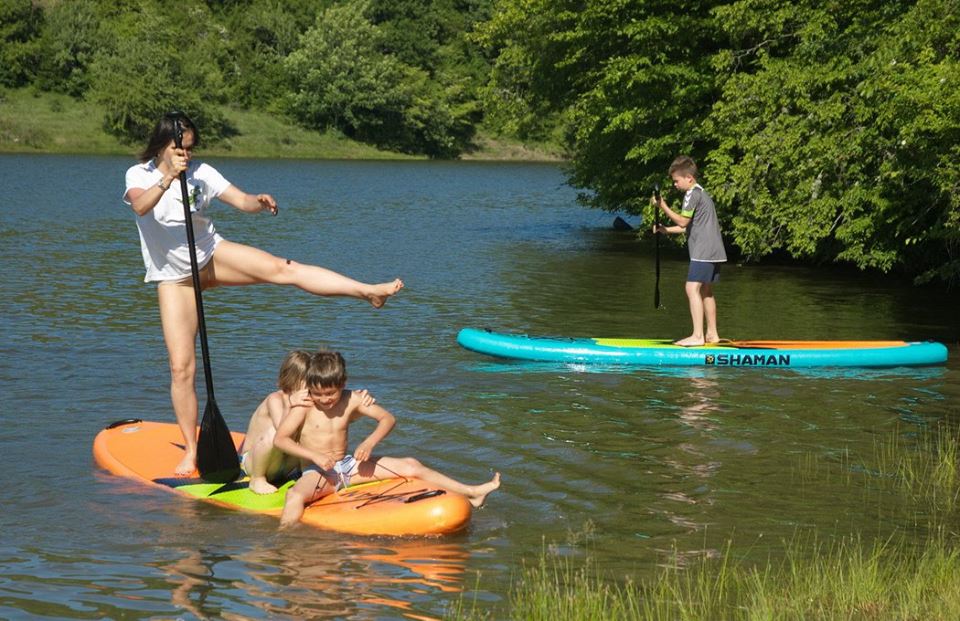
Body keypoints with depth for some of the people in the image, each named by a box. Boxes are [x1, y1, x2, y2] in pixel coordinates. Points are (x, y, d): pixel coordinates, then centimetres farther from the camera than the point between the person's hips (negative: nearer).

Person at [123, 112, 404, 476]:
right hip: (173, 278, -1)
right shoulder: (139, 174, -8)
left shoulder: (200, 173, -2)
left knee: (283, 269, -21)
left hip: (212, 256, 2)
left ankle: (368, 291, -29)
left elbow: (240, 200, -11)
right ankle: (190, 450, 5)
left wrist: (259, 202, -33)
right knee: (181, 367, -7)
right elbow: (140, 205, -30)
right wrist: (168, 178, -46)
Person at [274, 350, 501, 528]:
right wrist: (316, 456, -28)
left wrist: (370, 442, -16)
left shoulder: (351, 401, -1)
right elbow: (279, 439, -19)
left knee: (410, 465, -4)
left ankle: (471, 493, -1)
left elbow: (387, 418, 3)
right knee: (295, 495, -43)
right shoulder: (304, 407, -11)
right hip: (316, 472, -4)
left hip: (347, 465, 4)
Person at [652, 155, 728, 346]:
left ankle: (697, 336, -20)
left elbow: (683, 221, -14)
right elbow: (689, 226, 22)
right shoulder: (701, 193, 21)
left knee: (692, 288, -14)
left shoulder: (693, 194, -11)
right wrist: (665, 229, 18)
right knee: (705, 291, 16)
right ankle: (712, 334, 20)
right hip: (714, 251, 11)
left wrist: (663, 207, -12)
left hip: (703, 251, -11)